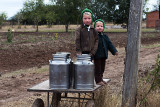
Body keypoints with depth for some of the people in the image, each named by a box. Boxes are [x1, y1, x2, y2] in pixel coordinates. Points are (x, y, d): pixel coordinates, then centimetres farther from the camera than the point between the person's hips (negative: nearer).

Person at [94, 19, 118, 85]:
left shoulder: (104, 36, 8)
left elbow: (109, 44, 11)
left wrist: (114, 51, 5)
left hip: (103, 55, 6)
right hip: (97, 56, -6)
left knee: (102, 68, 15)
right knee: (97, 68, 0)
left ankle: (100, 79, 27)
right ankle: (98, 80, 6)